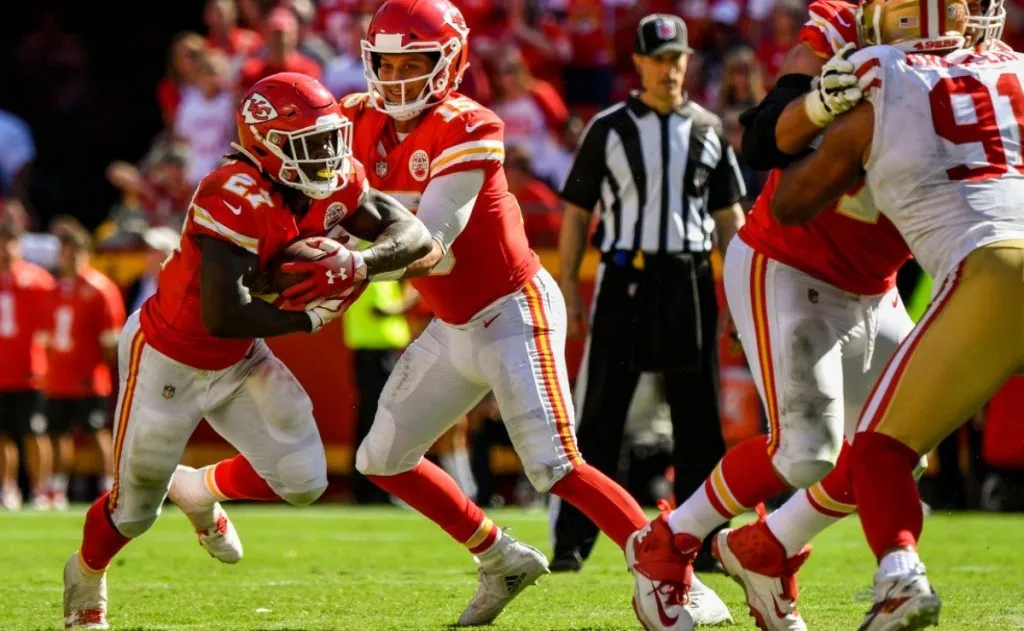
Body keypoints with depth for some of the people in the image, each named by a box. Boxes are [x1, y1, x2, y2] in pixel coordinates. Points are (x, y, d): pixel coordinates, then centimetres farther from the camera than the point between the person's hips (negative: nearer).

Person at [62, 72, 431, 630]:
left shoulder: (337, 184, -12)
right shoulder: (236, 197, -35)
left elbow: (413, 235, -15)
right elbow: (223, 314, -40)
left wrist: (357, 264, -34)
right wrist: (310, 316, -27)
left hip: (239, 359, 6)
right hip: (169, 358, -6)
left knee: (303, 480, -2)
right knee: (136, 509, 9)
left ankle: (198, 491, 29)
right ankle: (85, 579, 43)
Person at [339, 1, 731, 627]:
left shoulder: (467, 130, -21)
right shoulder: (364, 124, 1)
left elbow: (429, 245, -27)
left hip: (513, 312, -8)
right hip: (454, 327, 8)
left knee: (555, 467, -20)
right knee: (383, 459, 13)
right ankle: (501, 559, 26)